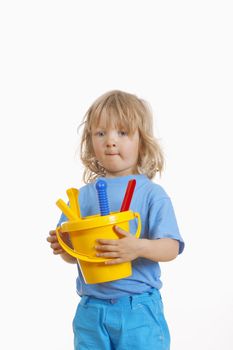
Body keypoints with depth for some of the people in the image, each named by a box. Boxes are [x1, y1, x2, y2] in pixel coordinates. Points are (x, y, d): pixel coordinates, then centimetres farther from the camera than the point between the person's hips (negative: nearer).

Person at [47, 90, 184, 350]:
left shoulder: (151, 194, -4)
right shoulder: (83, 195, 6)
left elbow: (172, 248, -10)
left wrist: (139, 247, -28)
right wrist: (62, 246, -12)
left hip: (139, 309, -3)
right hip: (91, 309, 3)